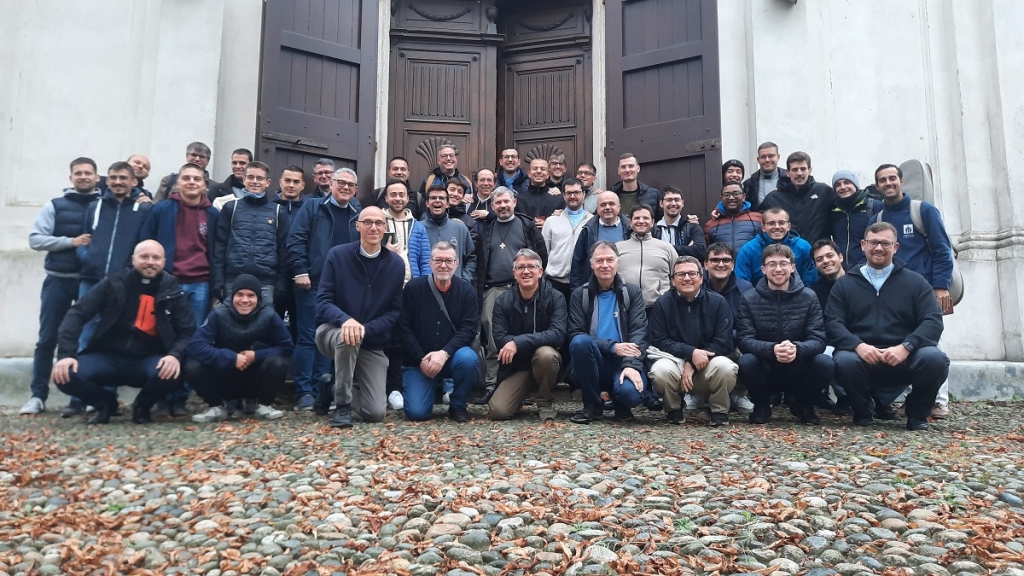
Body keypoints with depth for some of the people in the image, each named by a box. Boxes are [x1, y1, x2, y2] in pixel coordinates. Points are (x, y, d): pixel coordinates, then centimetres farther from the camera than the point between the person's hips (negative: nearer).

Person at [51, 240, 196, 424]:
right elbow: (77, 314, -3)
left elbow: (188, 332, -2)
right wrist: (66, 354, -18)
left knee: (170, 372, -34)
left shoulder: (173, 292, 0)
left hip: (148, 361, -1)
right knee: (66, 376, -25)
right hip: (109, 357, 1)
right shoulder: (113, 284, 0)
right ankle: (106, 402, 10)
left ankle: (142, 406, 3)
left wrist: (176, 355, -24)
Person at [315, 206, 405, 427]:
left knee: (376, 413, -9)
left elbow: (395, 311, -5)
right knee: (348, 336, -41)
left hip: (373, 343, 2)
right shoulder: (337, 255, -7)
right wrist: (346, 320, -33)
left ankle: (337, 388, 24)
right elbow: (323, 301, -12)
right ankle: (342, 405, -19)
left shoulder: (396, 264, -3)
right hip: (333, 331, -2)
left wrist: (366, 328, -22)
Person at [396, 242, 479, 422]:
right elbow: (404, 329, -5)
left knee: (468, 358, -34)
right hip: (419, 360, 0)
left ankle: (458, 406, -7)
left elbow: (469, 329, -11)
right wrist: (421, 359, -14)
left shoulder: (467, 290, -3)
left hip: (453, 356, 1)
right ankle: (433, 387, 20)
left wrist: (444, 353, -26)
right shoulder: (413, 288, -4)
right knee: (416, 412, -17)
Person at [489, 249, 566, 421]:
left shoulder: (555, 298, -11)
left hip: (545, 362, -1)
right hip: (515, 365, 2)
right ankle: (522, 391, 17)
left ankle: (545, 402, -9)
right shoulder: (502, 301, -3)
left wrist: (519, 342, -32)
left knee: (545, 353, -37)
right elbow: (499, 339, -11)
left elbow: (558, 334, -24)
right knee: (497, 411, -19)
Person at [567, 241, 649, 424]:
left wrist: (631, 365, -23)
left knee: (630, 392, -34)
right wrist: (612, 346, -18)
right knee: (580, 342, -32)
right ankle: (592, 403, -11)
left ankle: (621, 404, 8)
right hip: (595, 363, 1)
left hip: (624, 361, -1)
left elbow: (639, 332, -5)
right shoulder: (580, 294, 7)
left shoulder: (632, 292, 7)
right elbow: (575, 334, -4)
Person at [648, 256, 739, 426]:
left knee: (725, 367, -33)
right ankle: (674, 409, 0)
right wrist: (691, 352, -23)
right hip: (675, 359, 0)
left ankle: (719, 411, -2)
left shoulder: (718, 302, -3)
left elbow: (724, 343, -8)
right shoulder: (662, 304, -2)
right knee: (660, 370, -34)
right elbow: (659, 341, -8)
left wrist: (691, 365, -18)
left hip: (708, 363, 0)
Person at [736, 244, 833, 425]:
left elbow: (818, 340, -10)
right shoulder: (749, 299, -3)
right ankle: (761, 406, 0)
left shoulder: (808, 297, -1)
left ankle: (803, 405, 4)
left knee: (826, 363, -28)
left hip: (799, 371, 1)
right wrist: (772, 349, -34)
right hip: (765, 369, -1)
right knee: (746, 362, -33)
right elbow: (744, 340, -13)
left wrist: (797, 349, -34)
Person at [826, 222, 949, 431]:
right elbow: (833, 322, 0)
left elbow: (933, 320, -1)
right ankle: (862, 411, 0)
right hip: (862, 358, 0)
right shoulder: (845, 283, 12)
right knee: (844, 361, -34)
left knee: (934, 358, -30)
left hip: (903, 359, 1)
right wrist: (858, 345, -20)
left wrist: (905, 347, -20)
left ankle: (917, 413, 1)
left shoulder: (915, 281, 11)